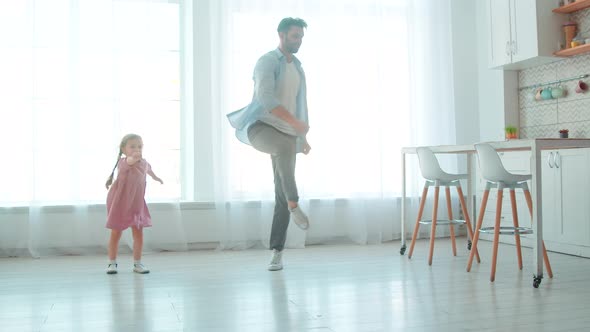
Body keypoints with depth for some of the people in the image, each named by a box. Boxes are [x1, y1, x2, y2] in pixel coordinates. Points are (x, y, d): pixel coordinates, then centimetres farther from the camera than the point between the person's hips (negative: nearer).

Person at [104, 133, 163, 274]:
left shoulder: (144, 163, -4)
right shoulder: (122, 163, -22)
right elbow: (129, 162, -48)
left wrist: (156, 178, 42)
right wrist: (133, 158, -72)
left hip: (136, 204, 5)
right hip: (120, 203, -4)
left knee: (138, 234, 3)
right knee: (116, 233, 6)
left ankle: (137, 263, 15)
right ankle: (112, 263, 20)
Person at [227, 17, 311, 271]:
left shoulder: (298, 68, 20)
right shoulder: (267, 61, -7)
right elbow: (265, 98, -23)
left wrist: (303, 137, 22)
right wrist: (296, 123, -23)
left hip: (286, 134, 7)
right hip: (260, 127, -6)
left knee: (281, 195, -1)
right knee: (285, 147, -43)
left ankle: (277, 252, 8)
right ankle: (294, 205, -29)